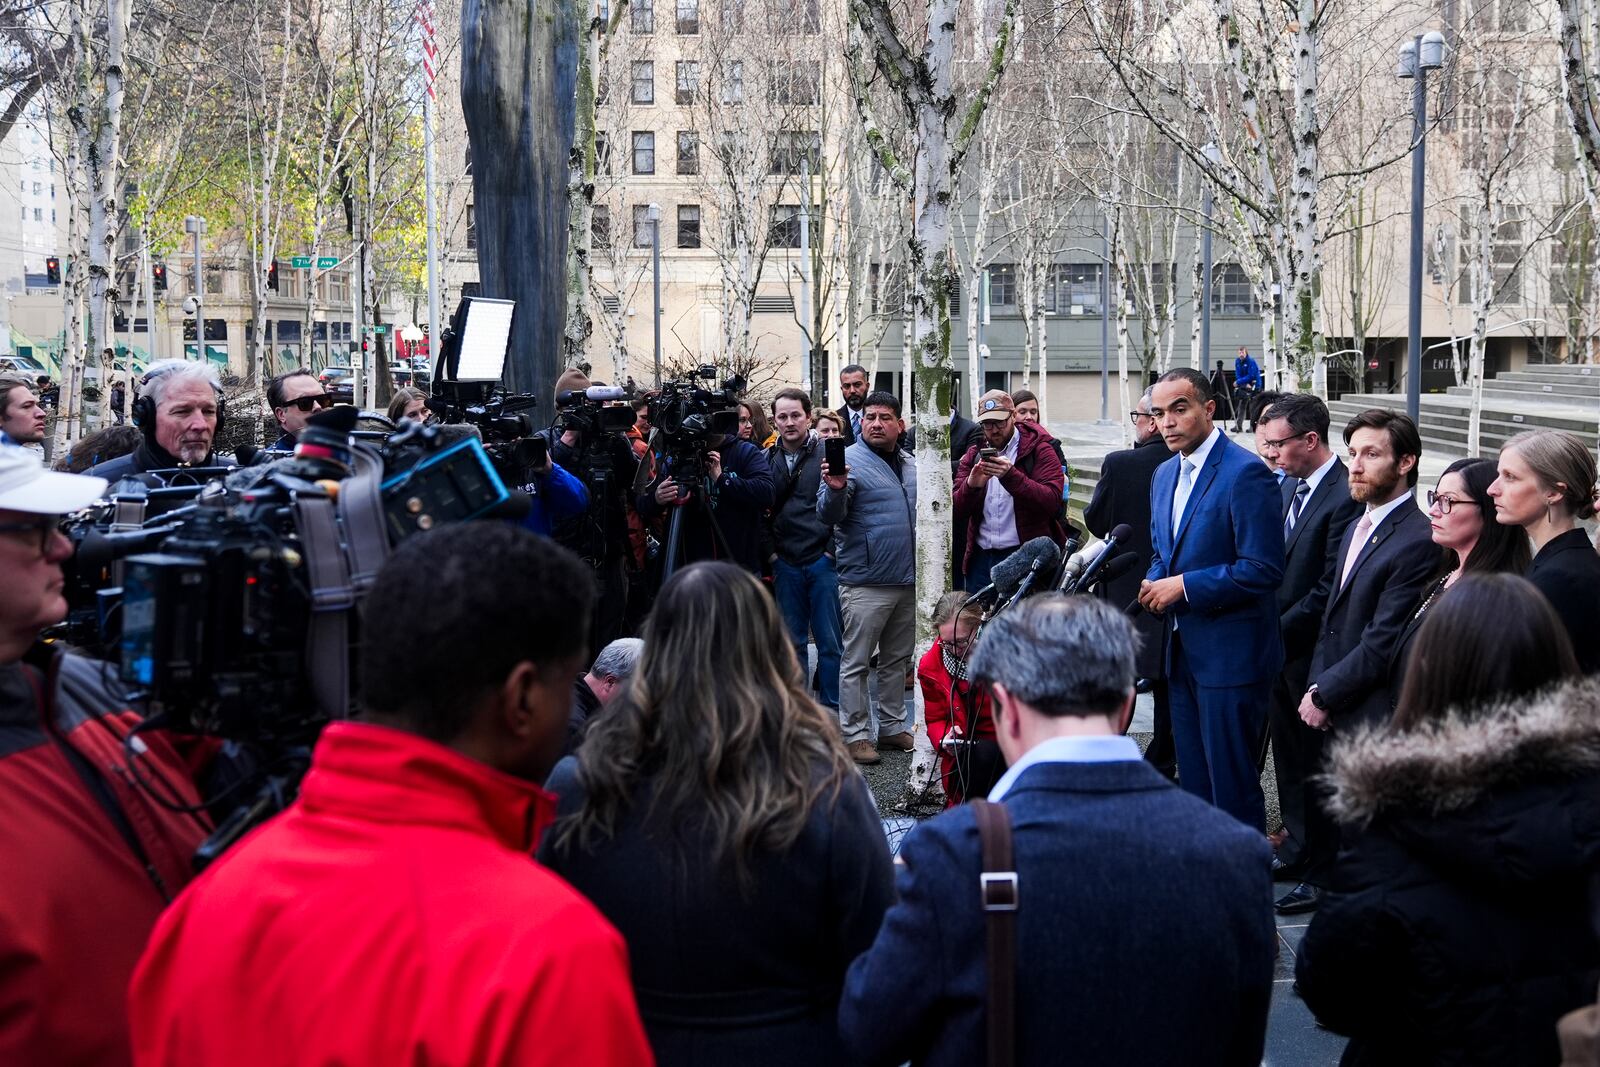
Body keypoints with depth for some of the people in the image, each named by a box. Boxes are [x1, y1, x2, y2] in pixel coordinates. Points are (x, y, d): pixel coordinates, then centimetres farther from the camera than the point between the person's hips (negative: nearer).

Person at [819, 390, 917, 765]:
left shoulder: (910, 465, 13)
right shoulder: (848, 460, -9)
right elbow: (828, 514, -18)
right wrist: (835, 489, -38)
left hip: (908, 581, 7)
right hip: (866, 583, -7)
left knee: (897, 661, 15)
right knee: (856, 663, -1)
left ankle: (892, 727, 26)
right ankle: (855, 734, 7)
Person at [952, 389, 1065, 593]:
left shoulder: (1038, 450, 1)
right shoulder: (973, 455, 13)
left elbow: (1052, 502, -15)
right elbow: (957, 513, 5)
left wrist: (1011, 476, -26)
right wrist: (971, 486, -16)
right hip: (981, 559, 4)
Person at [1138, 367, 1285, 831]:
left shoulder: (1245, 473, -15)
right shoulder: (1165, 474, 12)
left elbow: (1263, 570, -20)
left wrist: (1184, 585, -17)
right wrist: (1154, 584, 1)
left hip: (1230, 652, -8)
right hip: (1184, 650, 9)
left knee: (1232, 784, -2)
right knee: (1193, 779, 15)